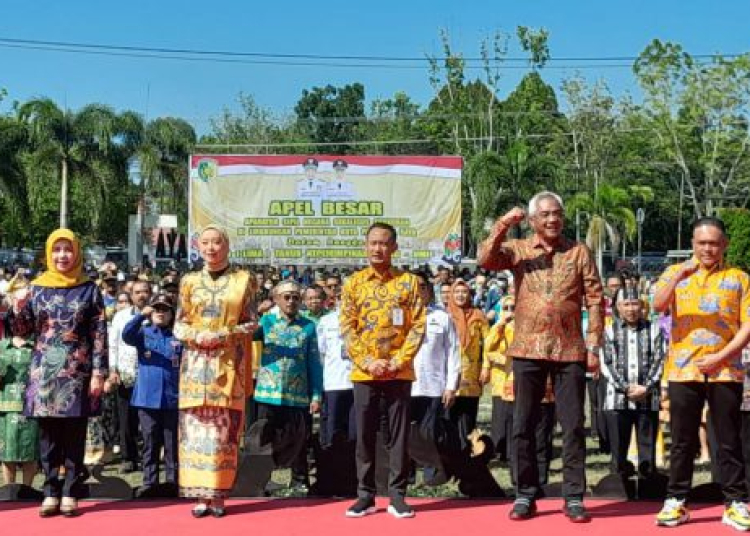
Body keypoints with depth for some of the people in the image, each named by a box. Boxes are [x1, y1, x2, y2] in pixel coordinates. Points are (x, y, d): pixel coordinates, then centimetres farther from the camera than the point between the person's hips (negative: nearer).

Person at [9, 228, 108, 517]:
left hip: (77, 371, -2)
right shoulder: (36, 288, 7)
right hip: (44, 371, 2)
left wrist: (99, 372, -8)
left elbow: (99, 334, -2)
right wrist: (18, 307, -11)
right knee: (48, 434, 5)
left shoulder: (89, 289, 1)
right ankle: (51, 491, 12)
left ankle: (70, 493, 8)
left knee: (74, 435, 2)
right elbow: (22, 331, 9)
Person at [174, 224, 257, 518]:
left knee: (224, 429, -2)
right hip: (196, 364, 2)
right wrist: (196, 336, -11)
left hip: (229, 364, -2)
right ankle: (201, 494, 5)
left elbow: (252, 323, 3)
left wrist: (226, 334, -12)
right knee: (196, 427, 0)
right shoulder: (190, 281, 10)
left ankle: (219, 494, 4)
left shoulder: (243, 279, 4)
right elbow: (179, 325, 9)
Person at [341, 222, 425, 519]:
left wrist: (398, 361, -12)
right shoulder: (354, 283, 5)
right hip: (364, 373, 1)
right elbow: (347, 328, 0)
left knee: (399, 436, 3)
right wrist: (368, 362, -11)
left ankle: (397, 496, 10)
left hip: (399, 372, -1)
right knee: (364, 436, 5)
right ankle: (365, 495, 14)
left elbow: (418, 326, -2)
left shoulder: (409, 282, 3)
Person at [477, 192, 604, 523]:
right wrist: (503, 224, -18)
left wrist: (594, 346, -3)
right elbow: (485, 260, -13)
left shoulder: (579, 252, 4)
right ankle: (526, 495, 16)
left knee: (573, 426, 2)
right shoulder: (517, 249, 5)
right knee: (523, 425, 5)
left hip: (570, 351, 0)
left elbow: (595, 300, 2)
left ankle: (574, 497, 11)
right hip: (528, 350, 1)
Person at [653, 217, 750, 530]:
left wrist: (721, 357, -10)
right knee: (683, 441, 4)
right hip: (683, 371, 0)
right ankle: (676, 502, 10)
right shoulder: (675, 273, 9)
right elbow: (658, 305, -9)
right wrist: (679, 276, -24)